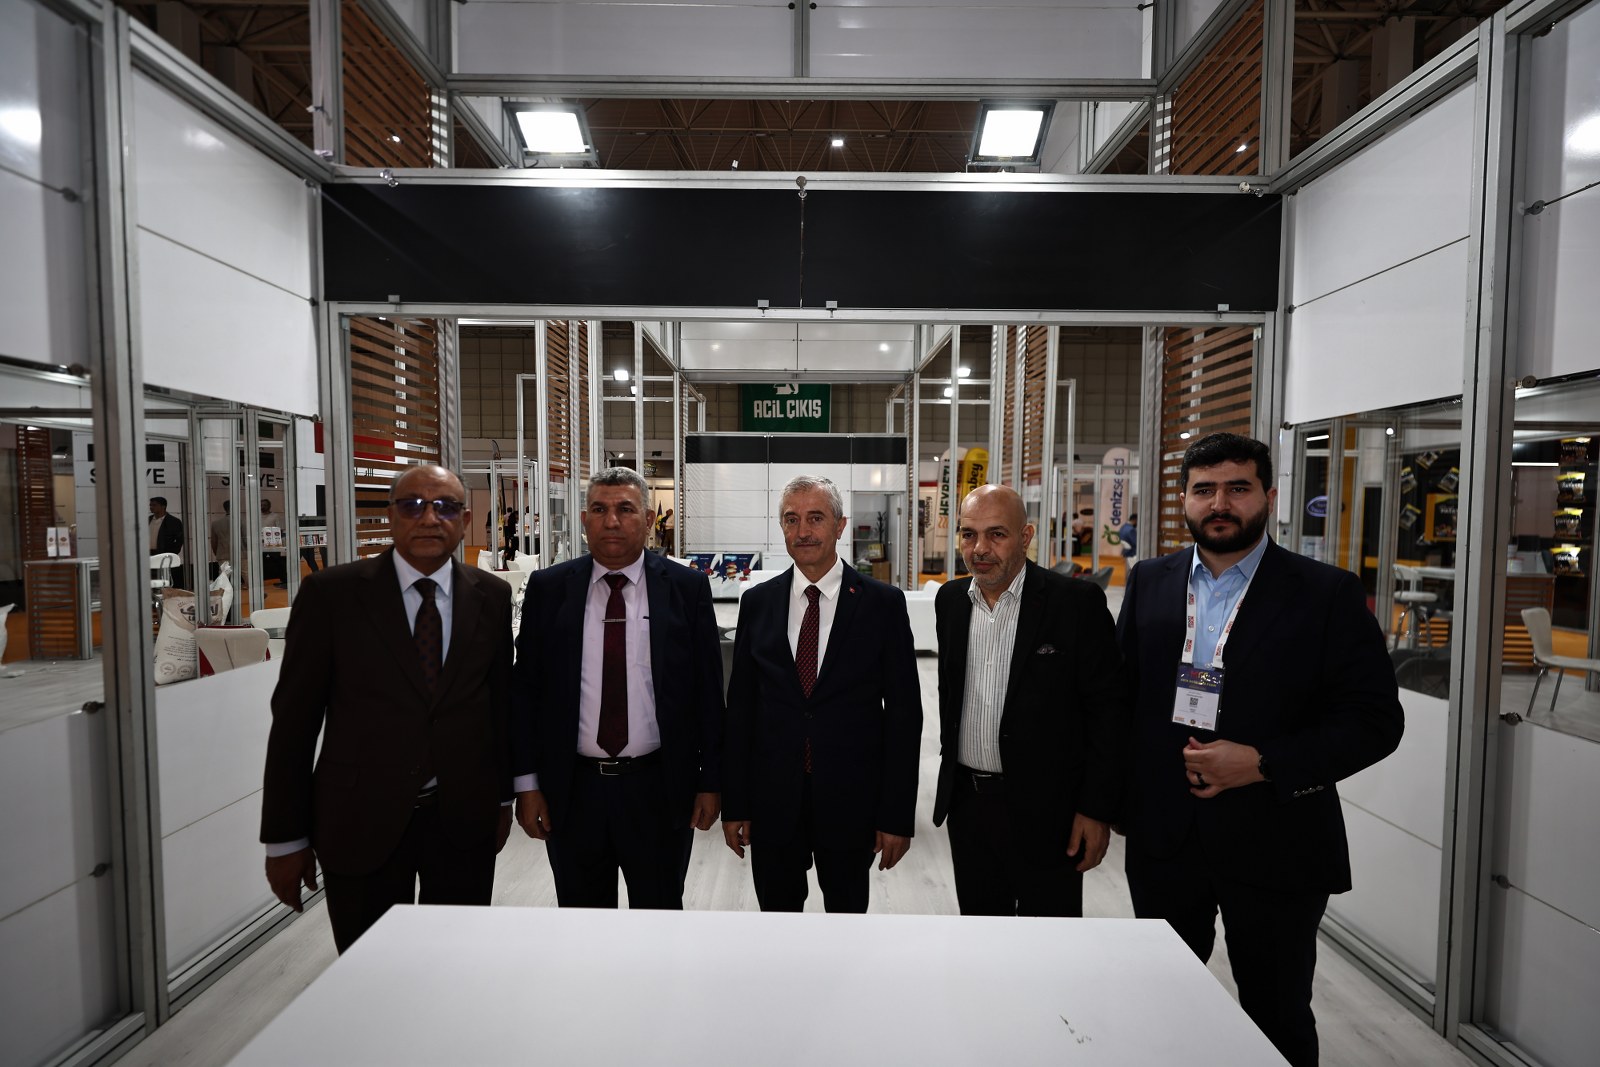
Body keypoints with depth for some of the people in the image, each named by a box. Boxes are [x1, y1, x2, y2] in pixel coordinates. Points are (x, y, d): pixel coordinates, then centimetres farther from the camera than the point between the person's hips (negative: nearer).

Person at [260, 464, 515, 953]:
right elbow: (294, 717, -4)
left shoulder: (491, 596, -1)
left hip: (466, 820, 2)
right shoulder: (331, 592, -7)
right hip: (362, 823, -1)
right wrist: (285, 837, -2)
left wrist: (503, 798, 10)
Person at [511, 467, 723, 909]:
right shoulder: (547, 589, -1)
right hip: (571, 790, 2)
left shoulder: (687, 588, -5)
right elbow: (526, 689, 2)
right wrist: (527, 783, 0)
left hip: (659, 789, -1)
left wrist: (711, 781, -2)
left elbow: (707, 690, -3)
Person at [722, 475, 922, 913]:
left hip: (851, 798, -1)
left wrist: (897, 814, -6)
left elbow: (904, 712, -5)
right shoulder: (757, 602, 1)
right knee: (777, 912, 17)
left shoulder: (883, 603, -6)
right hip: (772, 798, 2)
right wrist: (735, 804, 3)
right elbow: (740, 708, 3)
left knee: (847, 910, 17)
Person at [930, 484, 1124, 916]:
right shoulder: (950, 599, 3)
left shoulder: (1077, 601, -13)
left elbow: (1107, 710, -11)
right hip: (967, 801, 5)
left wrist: (1097, 810, -12)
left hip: (1045, 810, -4)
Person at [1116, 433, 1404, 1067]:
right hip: (1163, 841, 3)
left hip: (1274, 848, -2)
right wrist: (1122, 799, 1)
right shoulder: (1149, 583, 2)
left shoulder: (1328, 593, -7)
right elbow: (1121, 695, 6)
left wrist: (1261, 763, -19)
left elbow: (1375, 720, -9)